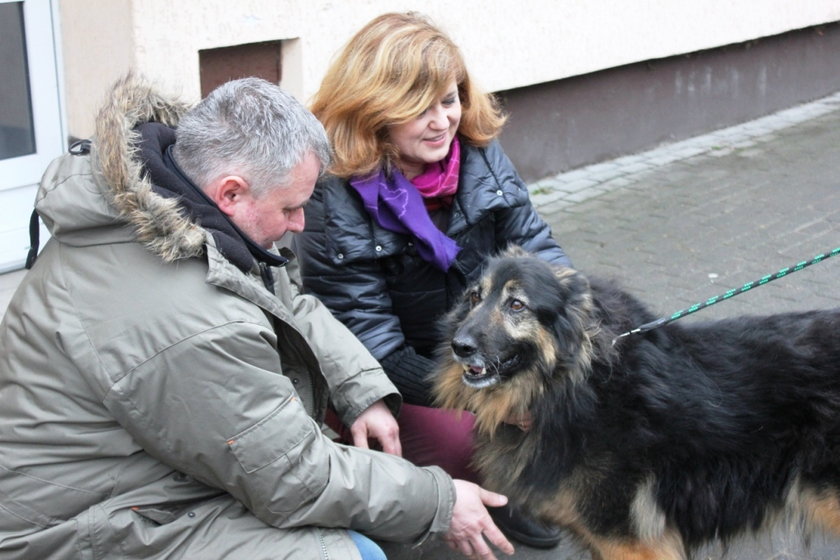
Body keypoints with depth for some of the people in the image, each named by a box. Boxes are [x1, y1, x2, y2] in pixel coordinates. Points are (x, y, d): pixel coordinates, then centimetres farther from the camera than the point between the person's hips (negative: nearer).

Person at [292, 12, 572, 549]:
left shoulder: (479, 152, -8)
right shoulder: (334, 202, -23)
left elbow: (534, 245, -2)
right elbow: (373, 349, -25)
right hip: (391, 379, -5)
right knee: (459, 439, -31)